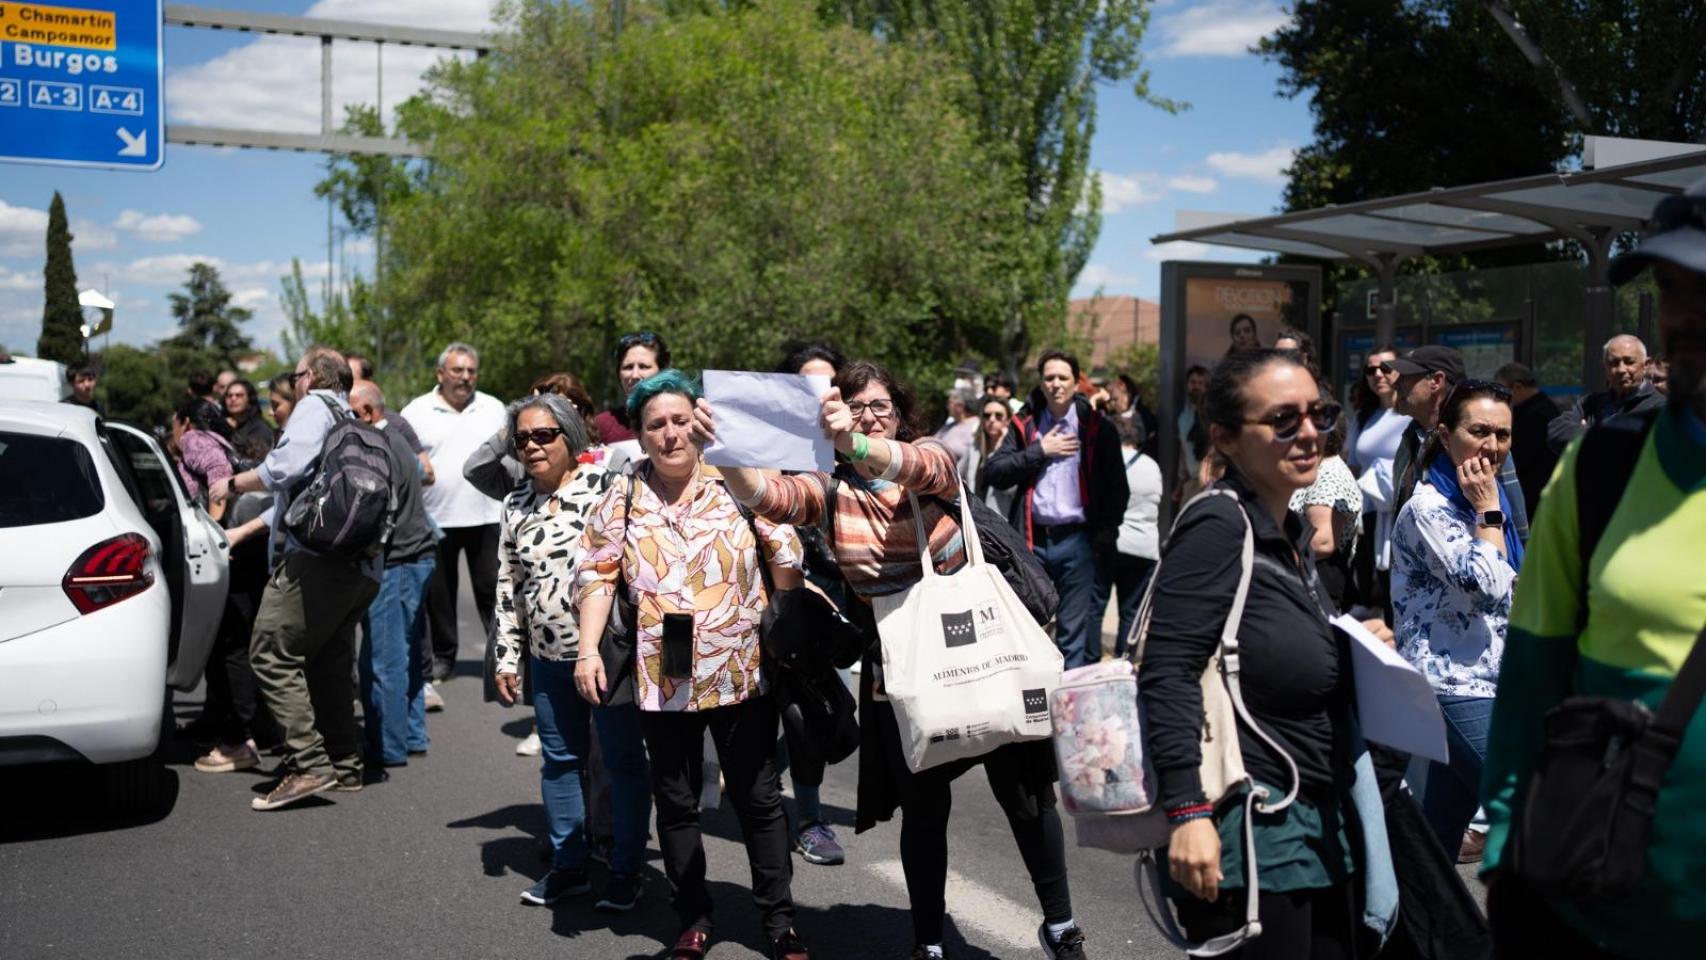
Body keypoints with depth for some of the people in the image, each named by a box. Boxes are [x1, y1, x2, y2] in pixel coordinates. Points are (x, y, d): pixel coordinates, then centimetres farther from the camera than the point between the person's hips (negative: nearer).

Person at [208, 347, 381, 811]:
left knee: (272, 654, -10)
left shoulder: (316, 406, 0)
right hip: (362, 565, 10)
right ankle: (345, 764, 19)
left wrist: (232, 484, 0)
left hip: (318, 557, -10)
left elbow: (284, 468, -15)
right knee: (330, 661, 15)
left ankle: (310, 765, -15)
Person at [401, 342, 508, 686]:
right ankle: (443, 656, 20)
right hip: (435, 519, 0)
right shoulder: (417, 412, 3)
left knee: (492, 589, 2)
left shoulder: (494, 409, 9)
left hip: (486, 516, 0)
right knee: (439, 593, 8)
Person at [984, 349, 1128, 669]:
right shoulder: (1025, 426, 11)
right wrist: (1039, 451, -6)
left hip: (1077, 540, -2)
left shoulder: (1098, 428, 4)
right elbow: (994, 472, 0)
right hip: (1033, 539, 2)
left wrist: (1104, 536, -5)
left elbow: (1118, 488, 4)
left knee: (1075, 631, -1)